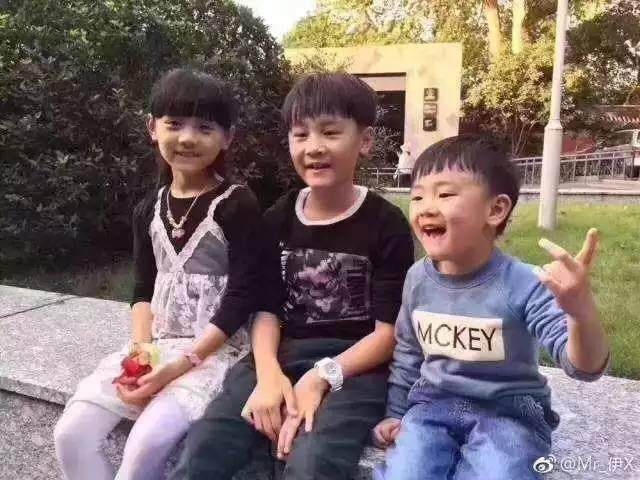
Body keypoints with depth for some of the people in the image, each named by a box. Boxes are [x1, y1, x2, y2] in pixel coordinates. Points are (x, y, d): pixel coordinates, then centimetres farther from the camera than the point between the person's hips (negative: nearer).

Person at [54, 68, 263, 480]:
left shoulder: (238, 206, -9)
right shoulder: (150, 210, 9)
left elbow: (241, 298, -14)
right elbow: (144, 290, 12)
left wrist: (182, 364, -18)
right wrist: (142, 345, -7)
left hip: (217, 349, -5)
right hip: (156, 344, 6)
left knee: (147, 443, -25)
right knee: (71, 434, -9)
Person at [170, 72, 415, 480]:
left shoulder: (386, 224, -2)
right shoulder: (278, 219, 11)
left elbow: (388, 332, -5)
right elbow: (267, 310, 6)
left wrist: (321, 378, -18)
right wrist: (268, 374, -13)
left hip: (354, 366, -3)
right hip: (282, 357, 3)